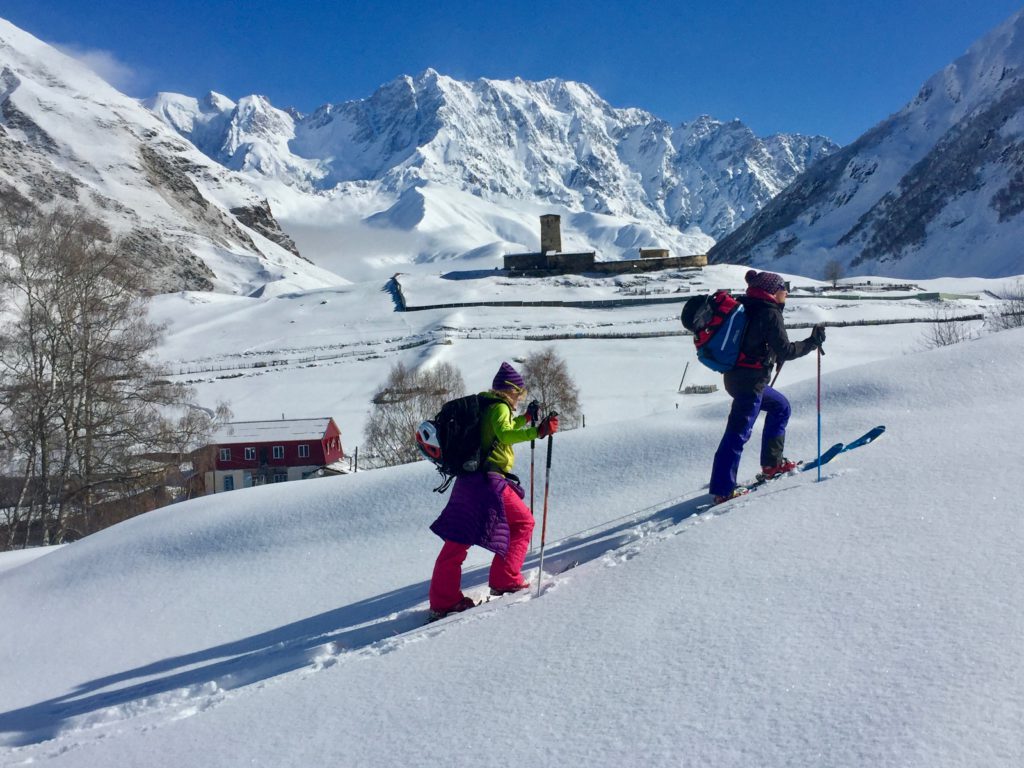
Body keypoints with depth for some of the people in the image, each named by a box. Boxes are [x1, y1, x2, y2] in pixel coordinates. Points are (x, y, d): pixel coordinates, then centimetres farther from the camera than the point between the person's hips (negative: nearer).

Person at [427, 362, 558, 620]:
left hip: (467, 481, 9)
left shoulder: (484, 407, 21)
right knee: (523, 521, 9)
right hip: (489, 482, -9)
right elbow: (505, 434, -28)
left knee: (458, 540, 10)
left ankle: (442, 601, 11)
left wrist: (526, 418, 43)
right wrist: (537, 431, -35)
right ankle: (505, 579, 7)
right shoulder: (500, 408, -7)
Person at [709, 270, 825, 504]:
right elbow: (785, 351, -14)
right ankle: (723, 489, -6)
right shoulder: (770, 313, -13)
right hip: (750, 381, -10)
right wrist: (813, 342, -4)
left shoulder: (748, 308, 14)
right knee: (738, 432, -8)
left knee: (780, 406, 25)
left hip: (736, 375, 10)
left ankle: (771, 463, 29)